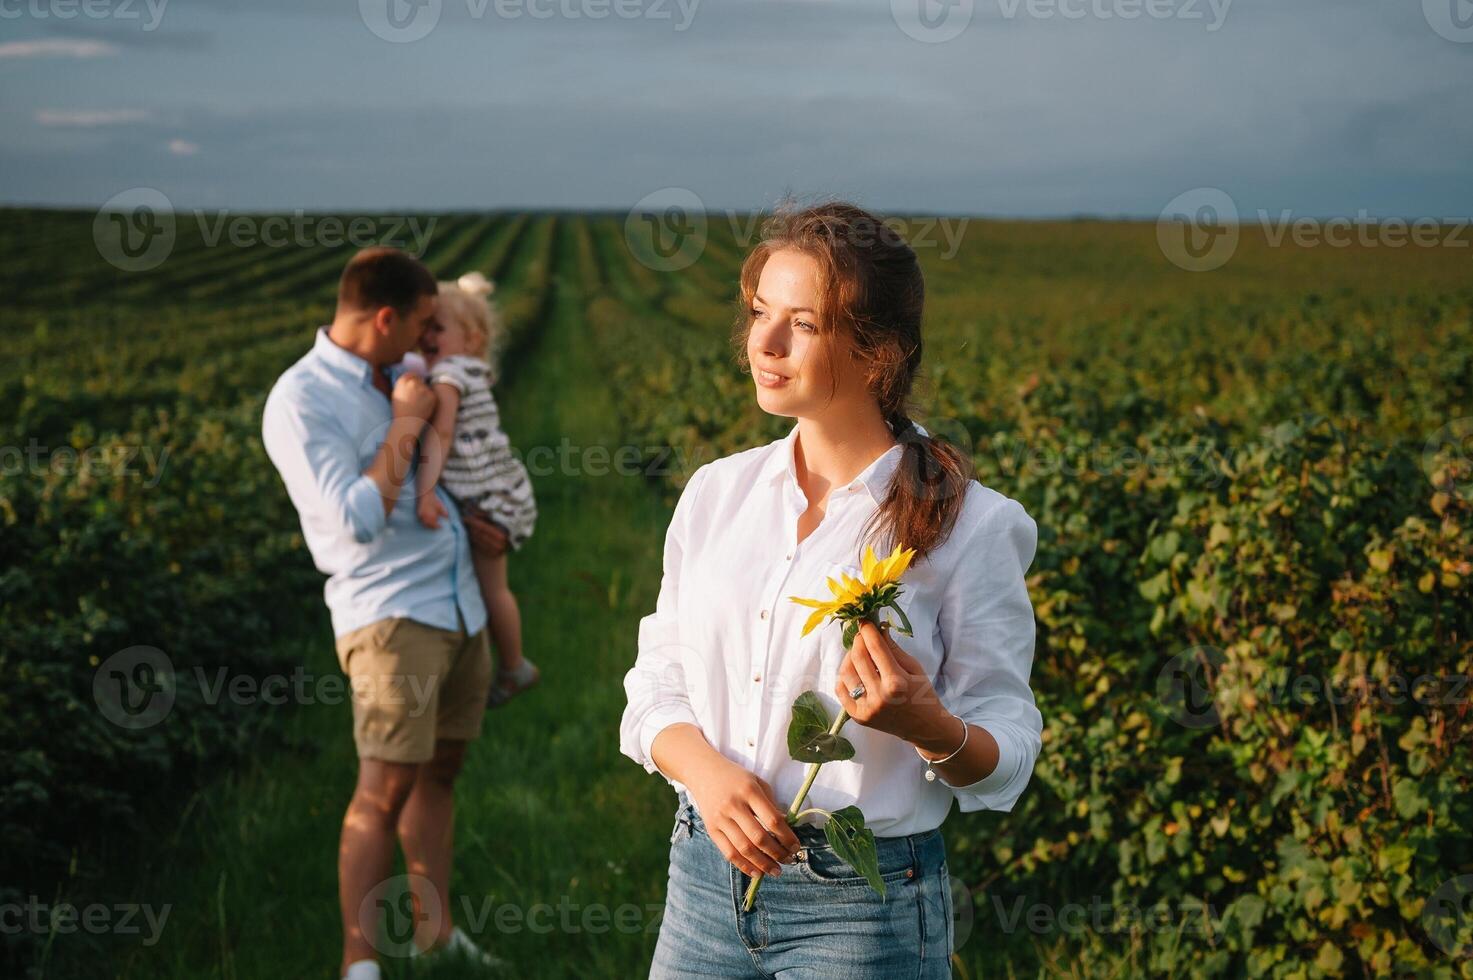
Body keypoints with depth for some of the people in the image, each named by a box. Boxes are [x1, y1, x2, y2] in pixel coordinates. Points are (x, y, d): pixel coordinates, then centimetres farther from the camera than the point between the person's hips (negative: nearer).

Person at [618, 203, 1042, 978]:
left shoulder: (969, 526, -9)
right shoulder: (714, 493, 3)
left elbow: (1002, 760, -6)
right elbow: (655, 689, 6)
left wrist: (927, 724, -26)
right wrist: (706, 770, -14)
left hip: (863, 903, -4)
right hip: (705, 879, 4)